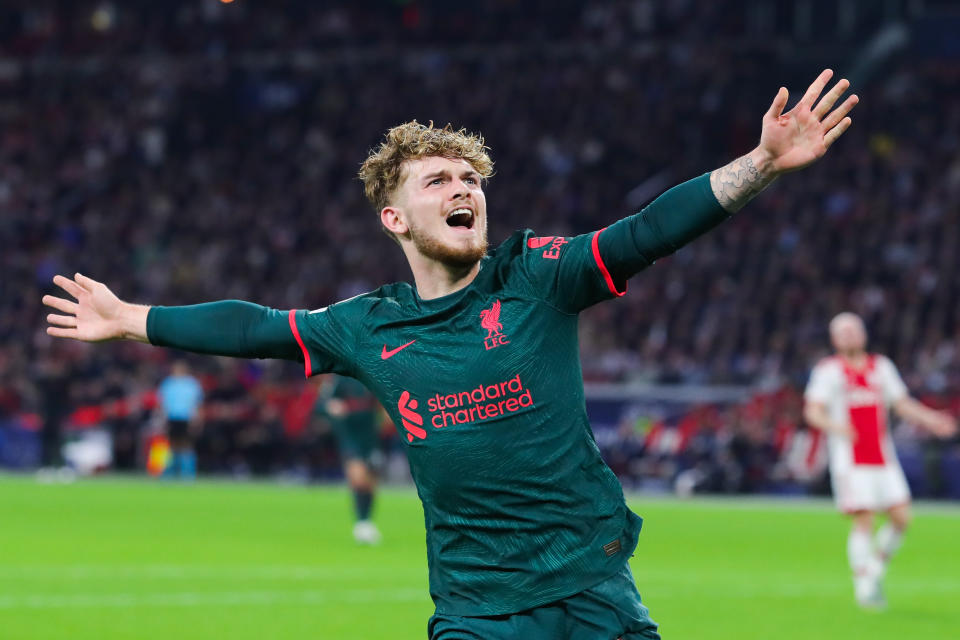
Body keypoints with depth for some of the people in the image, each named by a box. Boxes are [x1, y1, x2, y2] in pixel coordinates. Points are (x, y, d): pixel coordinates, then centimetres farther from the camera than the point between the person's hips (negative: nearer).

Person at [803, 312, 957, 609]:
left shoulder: (881, 366, 14)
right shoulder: (828, 370, 0)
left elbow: (902, 404, 16)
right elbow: (812, 412, -8)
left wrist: (931, 420, 1)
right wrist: (835, 426, -28)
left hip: (884, 459, 5)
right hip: (850, 461, -5)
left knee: (901, 518, -3)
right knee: (864, 521, -12)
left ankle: (876, 567, 19)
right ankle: (863, 587, -3)